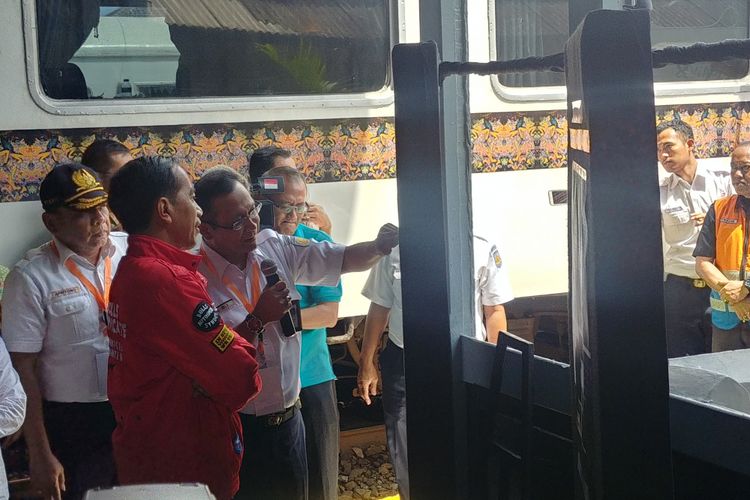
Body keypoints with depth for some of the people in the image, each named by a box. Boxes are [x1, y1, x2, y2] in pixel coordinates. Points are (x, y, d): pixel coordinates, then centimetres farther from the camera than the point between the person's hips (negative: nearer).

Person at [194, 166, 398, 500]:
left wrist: (378, 247, -11)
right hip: (237, 427, -6)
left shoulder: (275, 247, 1)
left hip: (288, 418, 6)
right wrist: (259, 319, -25)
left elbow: (342, 259, 7)